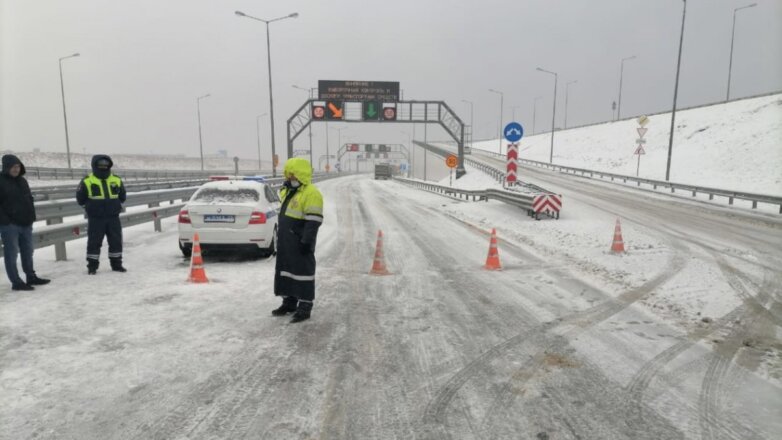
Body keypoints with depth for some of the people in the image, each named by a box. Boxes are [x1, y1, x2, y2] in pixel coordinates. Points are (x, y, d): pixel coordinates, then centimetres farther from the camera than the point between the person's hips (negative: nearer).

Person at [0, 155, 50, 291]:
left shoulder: (22, 181, 13)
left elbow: (29, 199, 19)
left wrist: (31, 216, 11)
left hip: (26, 223, 7)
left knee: (27, 252, 15)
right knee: (11, 254, -2)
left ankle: (31, 277, 26)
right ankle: (16, 282, 2)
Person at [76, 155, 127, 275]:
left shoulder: (116, 180, 6)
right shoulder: (87, 181, -5)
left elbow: (122, 196, 14)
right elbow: (80, 199, 2)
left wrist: (115, 204, 6)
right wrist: (91, 205, -2)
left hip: (113, 217, 3)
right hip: (95, 219, -3)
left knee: (116, 241, 9)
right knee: (94, 242, 3)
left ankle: (116, 264, 20)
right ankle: (92, 266, 14)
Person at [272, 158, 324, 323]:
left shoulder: (311, 193, -16)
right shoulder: (288, 191, 16)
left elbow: (313, 221, -21)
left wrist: (306, 241, -23)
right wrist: (279, 236, 23)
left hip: (299, 242, -10)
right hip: (285, 241, 10)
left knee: (302, 271, -3)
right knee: (285, 270, 15)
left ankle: (305, 306, 5)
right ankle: (289, 302, 27)